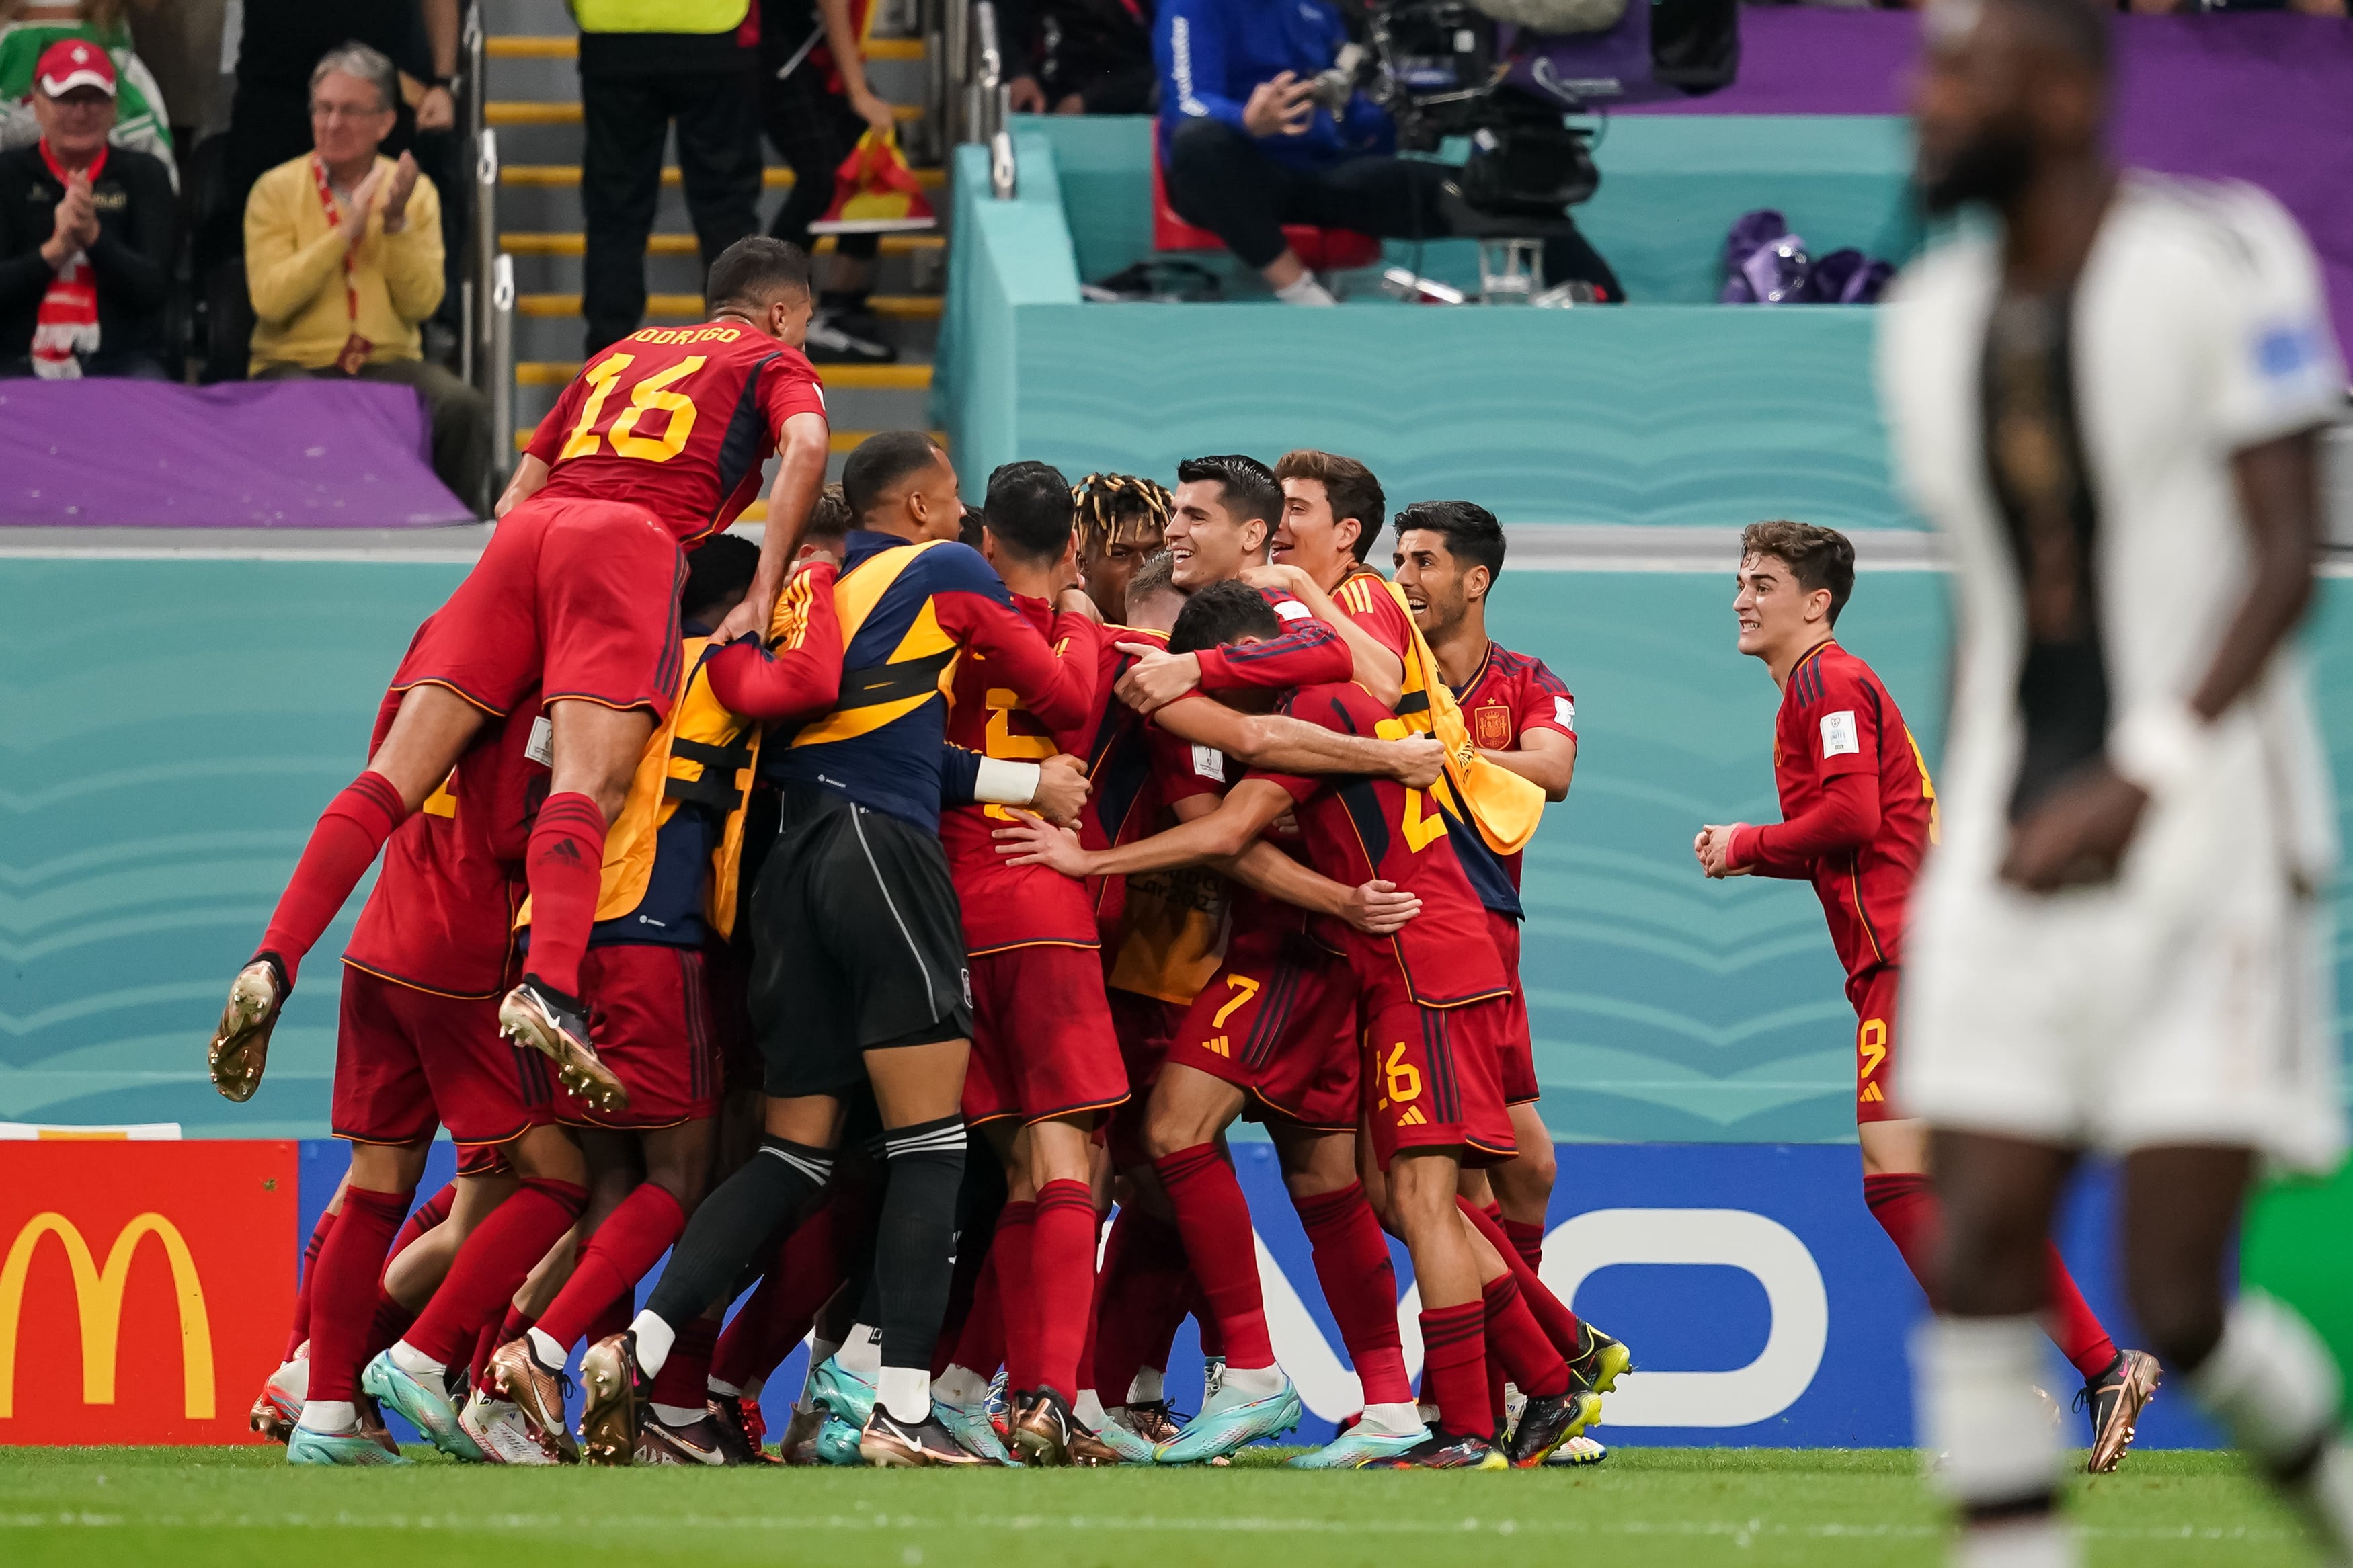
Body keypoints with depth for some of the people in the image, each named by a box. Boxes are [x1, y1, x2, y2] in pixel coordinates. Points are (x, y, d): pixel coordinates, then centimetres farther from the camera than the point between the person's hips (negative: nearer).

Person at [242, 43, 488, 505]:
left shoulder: (415, 191, 8)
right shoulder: (276, 190, 1)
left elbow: (421, 303, -1)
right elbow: (269, 299, -13)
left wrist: (397, 224, -14)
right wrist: (347, 230, -15)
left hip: (389, 362, 2)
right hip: (295, 363, -2)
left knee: (464, 409, -27)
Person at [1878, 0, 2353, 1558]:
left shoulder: (2221, 263, -9)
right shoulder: (1936, 322, 11)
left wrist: (2145, 775, -23)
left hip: (2209, 836, -6)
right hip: (2019, 857, 6)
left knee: (2179, 1305, -8)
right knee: (1979, 1271, -6)